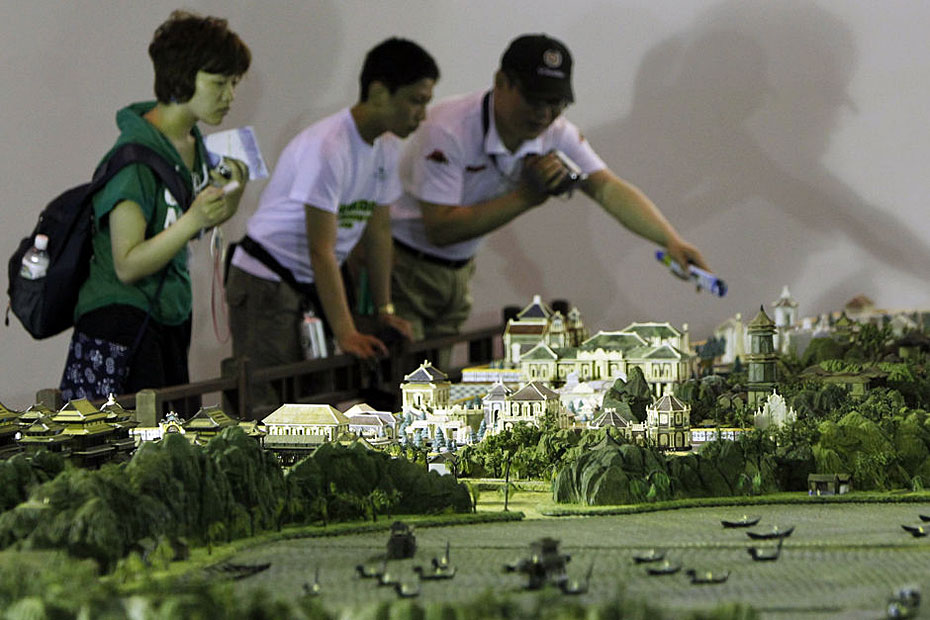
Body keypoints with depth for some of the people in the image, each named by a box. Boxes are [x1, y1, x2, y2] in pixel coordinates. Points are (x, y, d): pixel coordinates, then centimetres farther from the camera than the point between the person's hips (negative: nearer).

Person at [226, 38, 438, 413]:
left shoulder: (386, 147, 3)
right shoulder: (327, 147, -24)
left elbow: (377, 230, 12)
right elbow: (321, 250, -25)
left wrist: (385, 309, 8)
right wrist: (345, 333, -26)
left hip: (314, 284, 8)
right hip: (267, 282, -8)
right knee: (267, 401, -11)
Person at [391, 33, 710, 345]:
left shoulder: (556, 135, -6)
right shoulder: (448, 130, -28)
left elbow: (609, 189, -16)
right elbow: (439, 229, -31)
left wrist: (671, 241, -32)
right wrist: (527, 196, -31)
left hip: (456, 272, 7)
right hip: (402, 268, -7)